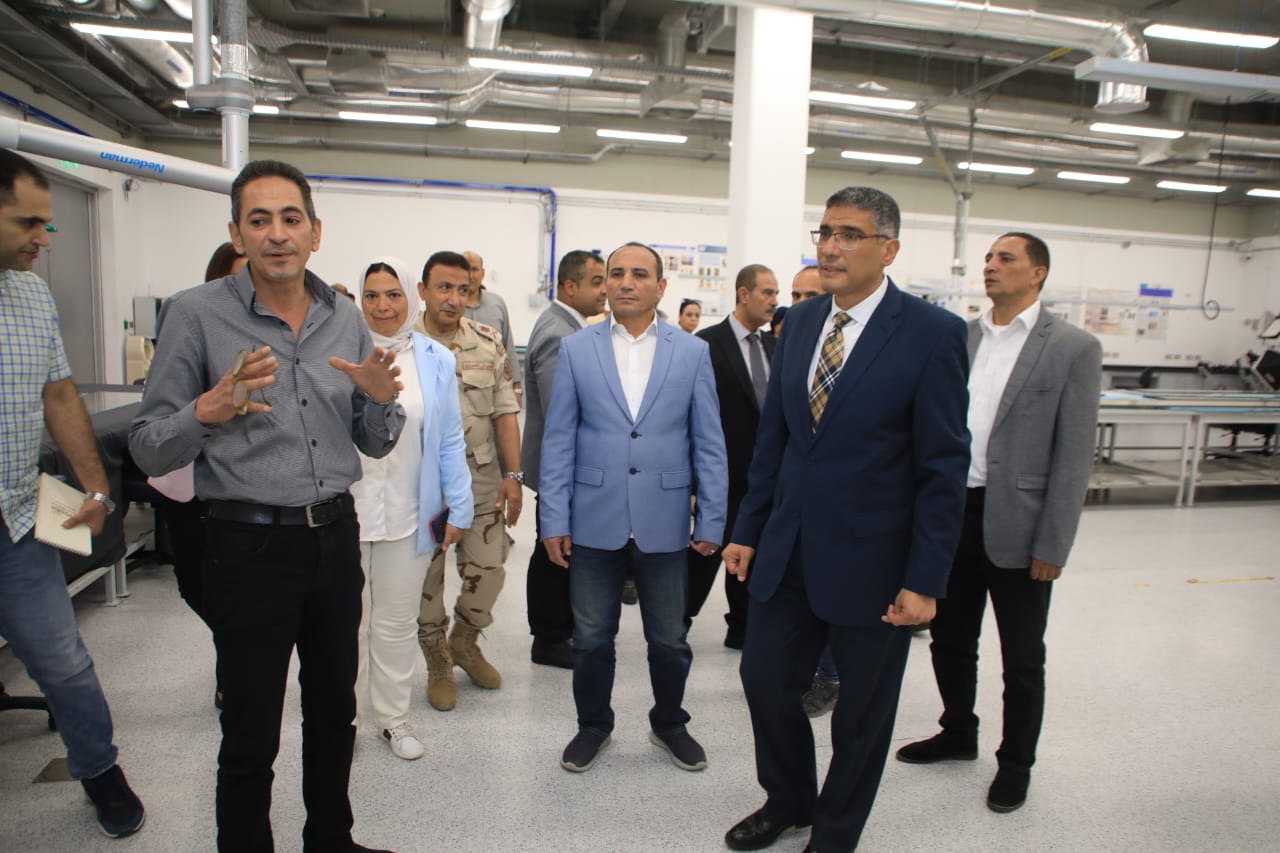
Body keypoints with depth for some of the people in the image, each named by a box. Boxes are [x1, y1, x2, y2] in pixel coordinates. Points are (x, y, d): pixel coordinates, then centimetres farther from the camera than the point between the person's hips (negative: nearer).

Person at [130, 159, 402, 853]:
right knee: (250, 736, 9)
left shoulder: (346, 320, 6)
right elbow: (149, 450, -6)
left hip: (335, 537, 5)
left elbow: (375, 446, 10)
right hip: (249, 544, -4)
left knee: (334, 711, 20)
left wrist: (382, 398, -11)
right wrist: (210, 410, -25)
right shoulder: (195, 314, -7)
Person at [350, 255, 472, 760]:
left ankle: (392, 716, 31)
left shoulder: (435, 360, 1)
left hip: (408, 516, 1)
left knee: (398, 623, 14)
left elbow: (450, 442, 3)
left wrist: (458, 509, 1)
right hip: (342, 511, -1)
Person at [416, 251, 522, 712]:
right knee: (426, 579, 9)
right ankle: (438, 663, 31)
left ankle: (464, 641, 33)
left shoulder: (488, 341, 2)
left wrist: (513, 474, -3)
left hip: (481, 483, 2)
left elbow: (505, 410, 3)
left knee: (488, 570, 4)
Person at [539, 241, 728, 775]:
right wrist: (554, 520, -3)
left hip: (663, 524, 0)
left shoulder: (692, 352, 1)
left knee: (669, 640, 14)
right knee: (592, 638, 13)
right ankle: (593, 726, 36)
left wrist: (711, 521, -1)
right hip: (594, 523, 0)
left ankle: (669, 724, 39)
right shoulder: (575, 350, 1)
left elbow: (709, 444, 2)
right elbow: (558, 441, 1)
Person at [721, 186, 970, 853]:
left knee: (861, 712, 14)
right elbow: (773, 436, 8)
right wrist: (747, 530, 8)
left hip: (871, 564, -4)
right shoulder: (801, 321, 4)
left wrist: (925, 579, -13)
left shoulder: (933, 334, -12)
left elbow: (944, 467, -12)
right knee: (765, 680, 14)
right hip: (788, 551, 5)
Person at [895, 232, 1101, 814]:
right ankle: (958, 734, 41)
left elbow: (1073, 456, -9)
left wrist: (1052, 546, -11)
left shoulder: (1072, 348, -6)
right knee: (950, 641, 18)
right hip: (952, 514, 4)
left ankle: (1016, 763, 34)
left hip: (1017, 525, -4)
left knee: (1022, 659, 13)